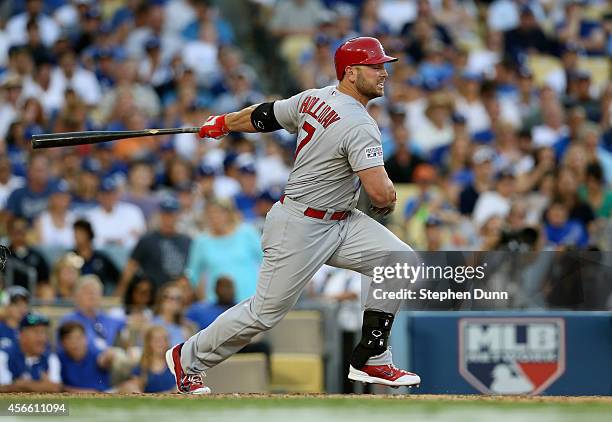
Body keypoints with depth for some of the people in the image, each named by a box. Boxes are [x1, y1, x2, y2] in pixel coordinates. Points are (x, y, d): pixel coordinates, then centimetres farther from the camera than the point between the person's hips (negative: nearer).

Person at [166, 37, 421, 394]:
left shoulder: (315, 99, 3)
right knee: (267, 311, 1)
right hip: (300, 228, -9)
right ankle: (188, 358, 21)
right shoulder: (359, 126, -25)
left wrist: (224, 123, 35)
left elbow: (266, 116, 17)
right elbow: (381, 193, -30)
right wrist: (389, 203, -5)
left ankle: (371, 362, 3)